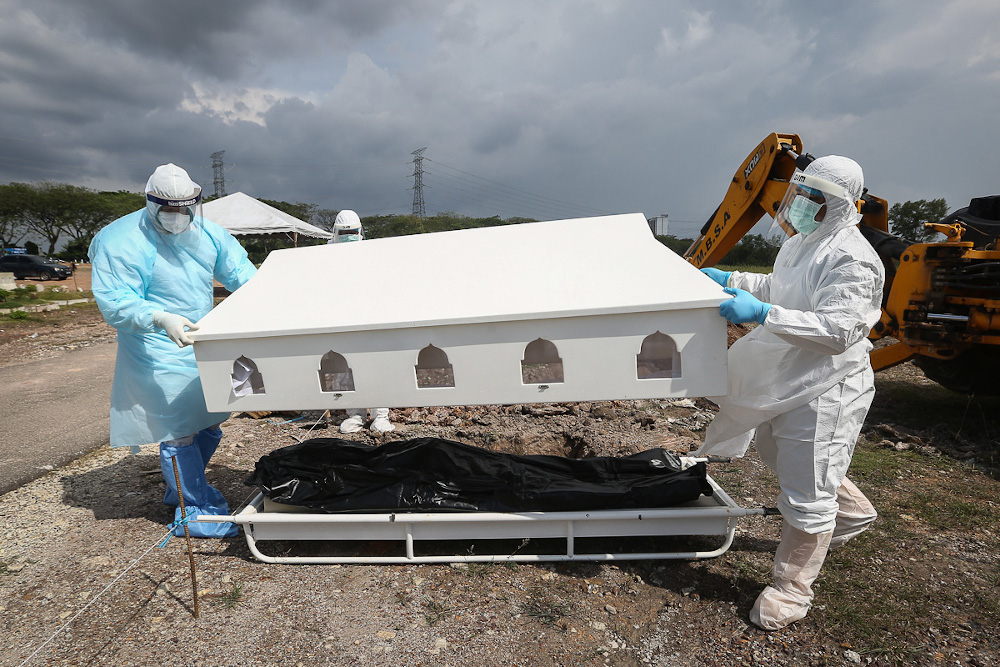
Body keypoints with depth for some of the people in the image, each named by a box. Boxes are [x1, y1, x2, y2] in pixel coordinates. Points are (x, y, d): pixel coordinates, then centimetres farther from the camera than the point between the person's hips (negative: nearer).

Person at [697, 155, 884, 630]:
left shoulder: (851, 259, -21)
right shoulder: (801, 244, 10)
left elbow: (838, 330, -30)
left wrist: (763, 313, -39)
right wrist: (732, 280, 15)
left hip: (825, 392, -10)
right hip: (786, 382, 10)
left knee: (807, 495, 2)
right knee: (782, 456, 30)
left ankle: (791, 591, 21)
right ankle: (853, 512, 56)